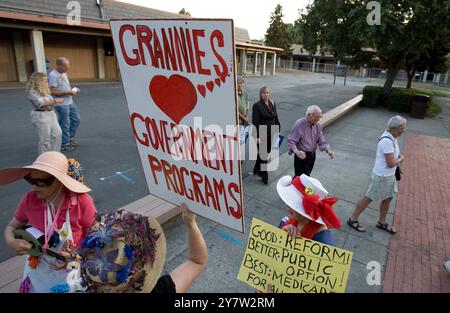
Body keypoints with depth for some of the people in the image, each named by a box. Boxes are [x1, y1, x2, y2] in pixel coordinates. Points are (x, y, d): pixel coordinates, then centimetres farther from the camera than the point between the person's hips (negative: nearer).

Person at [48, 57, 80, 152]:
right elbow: (52, 92, -20)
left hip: (70, 102, 9)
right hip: (61, 104, -9)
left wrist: (72, 90, 3)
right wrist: (68, 92, -21)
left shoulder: (64, 73, 11)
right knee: (65, 125, 0)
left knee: (76, 120, 16)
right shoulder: (53, 75, -16)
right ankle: (65, 144, 14)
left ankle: (70, 138, 33)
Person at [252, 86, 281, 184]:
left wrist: (277, 131, 10)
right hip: (262, 135, -7)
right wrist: (257, 137, -19)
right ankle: (264, 176, 16)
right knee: (263, 155, 1)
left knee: (266, 153, 17)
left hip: (271, 134, 7)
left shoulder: (272, 104, 7)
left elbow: (276, 118, 14)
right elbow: (255, 122, -16)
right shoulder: (257, 106, -13)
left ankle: (257, 170, 37)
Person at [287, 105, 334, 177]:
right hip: (302, 156, -7)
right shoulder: (299, 124, -19)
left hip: (312, 155, 7)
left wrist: (328, 150, -15)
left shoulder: (318, 126, 2)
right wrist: (297, 152, -41)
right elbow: (291, 141, -23)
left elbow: (321, 141, 5)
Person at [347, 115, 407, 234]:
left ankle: (382, 222, 38)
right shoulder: (387, 141, -28)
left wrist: (398, 156, 0)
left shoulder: (392, 137, 1)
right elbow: (391, 163, -25)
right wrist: (401, 159, -7)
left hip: (389, 175, 9)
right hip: (382, 176, -9)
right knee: (369, 198, 3)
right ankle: (352, 219, 18)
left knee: (388, 198, 20)